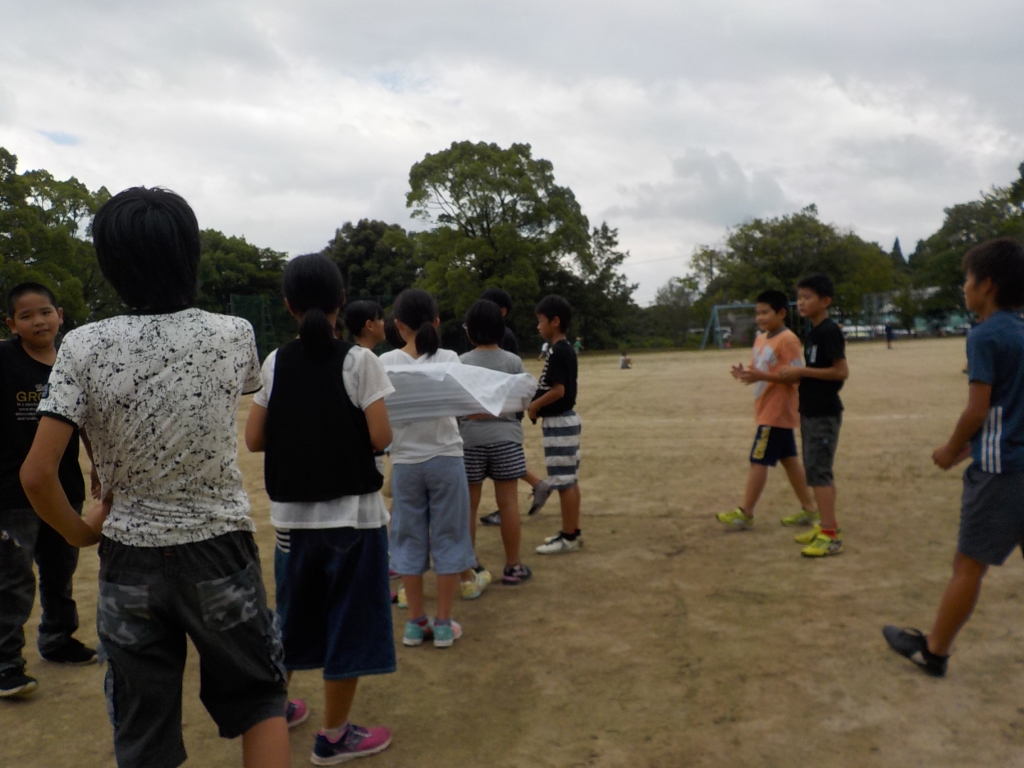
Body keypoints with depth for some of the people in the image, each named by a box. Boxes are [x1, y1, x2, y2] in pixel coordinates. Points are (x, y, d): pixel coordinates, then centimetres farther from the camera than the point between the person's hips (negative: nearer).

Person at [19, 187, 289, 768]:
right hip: (220, 551, 0)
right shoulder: (234, 335, -9)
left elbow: (37, 475, -13)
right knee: (258, 697, 21)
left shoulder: (85, 347, -10)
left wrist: (81, 533, 4)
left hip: (130, 560, 1)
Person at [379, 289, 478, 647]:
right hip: (445, 458, -1)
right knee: (447, 538, 9)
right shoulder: (448, 359, -5)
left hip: (405, 462, 1)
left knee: (410, 540, 13)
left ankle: (415, 623, 21)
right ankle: (443, 624, 15)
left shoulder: (386, 363, -3)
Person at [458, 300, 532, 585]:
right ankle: (512, 566, 13)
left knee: (469, 504, 7)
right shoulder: (513, 361, -2)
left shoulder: (461, 363, -5)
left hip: (470, 438, 0)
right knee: (508, 502, 6)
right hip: (505, 436, 1)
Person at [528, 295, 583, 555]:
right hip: (565, 419, 10)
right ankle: (572, 532, 22)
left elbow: (558, 390, -23)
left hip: (558, 422, -10)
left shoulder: (558, 351, -18)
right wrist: (537, 399, 8)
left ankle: (568, 537, 4)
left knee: (563, 481, -4)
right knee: (569, 480, 14)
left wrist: (534, 405, -10)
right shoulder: (566, 350, 12)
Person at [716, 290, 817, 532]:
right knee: (788, 459, 14)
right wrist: (745, 372, -5)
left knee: (758, 460, -6)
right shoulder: (761, 339, 12)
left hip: (777, 412, -9)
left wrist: (761, 375, -30)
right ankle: (808, 508, 23)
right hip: (767, 410, 9)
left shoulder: (788, 340, -15)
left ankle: (745, 513, 0)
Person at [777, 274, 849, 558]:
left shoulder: (830, 332, -15)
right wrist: (796, 375, 4)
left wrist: (802, 370, -19)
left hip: (824, 414, -10)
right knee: (815, 470, 14)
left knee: (818, 470, -11)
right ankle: (825, 525, 24)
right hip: (810, 411, 10)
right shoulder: (813, 332, 14)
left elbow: (841, 371, -21)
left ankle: (831, 535, -7)